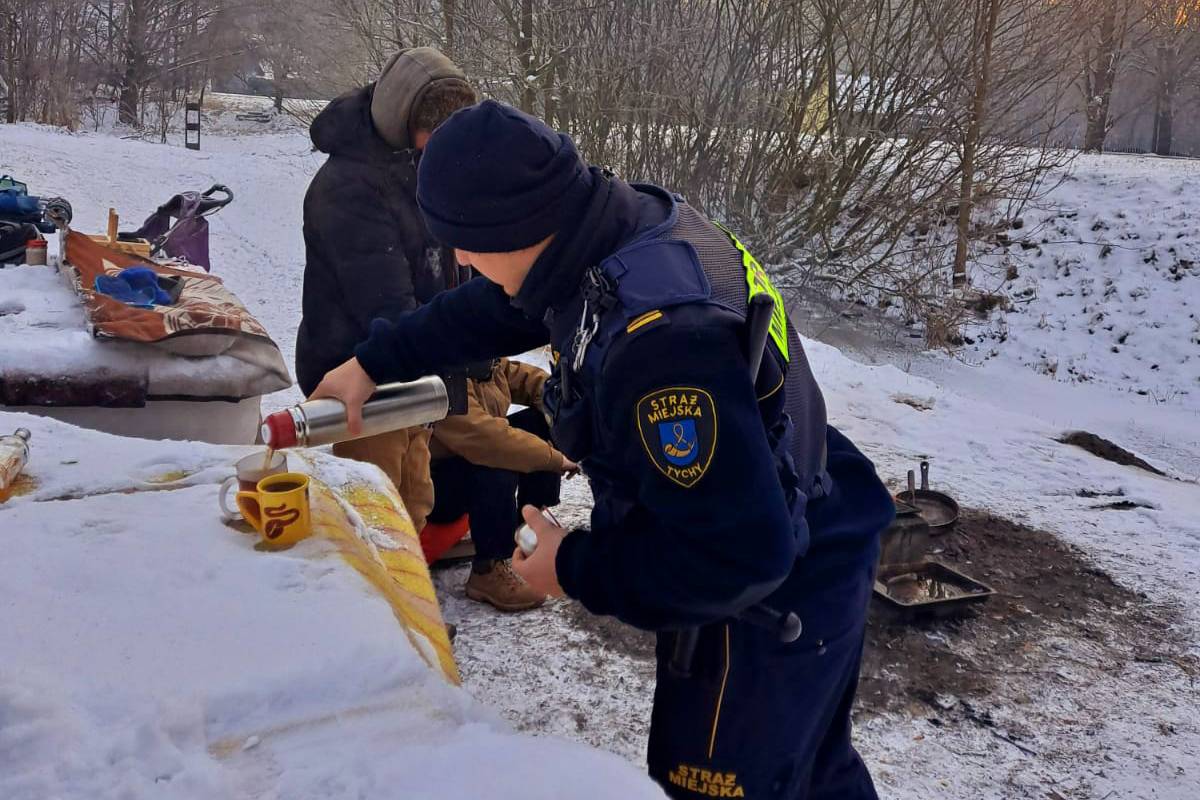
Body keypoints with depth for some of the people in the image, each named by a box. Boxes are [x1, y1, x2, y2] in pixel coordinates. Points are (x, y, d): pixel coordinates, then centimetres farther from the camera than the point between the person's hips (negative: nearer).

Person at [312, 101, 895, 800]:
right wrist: (376, 361, 13)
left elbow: (738, 552, -35)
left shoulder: (658, 339, -39)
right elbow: (495, 308, 9)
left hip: (774, 604, -8)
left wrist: (578, 571, -22)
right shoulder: (633, 221, -9)